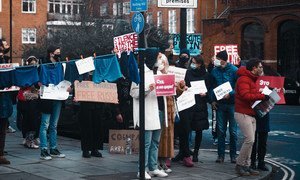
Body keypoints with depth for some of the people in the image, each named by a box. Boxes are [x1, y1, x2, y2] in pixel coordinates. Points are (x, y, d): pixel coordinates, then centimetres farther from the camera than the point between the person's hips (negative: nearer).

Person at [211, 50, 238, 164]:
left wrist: (230, 94, -20)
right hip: (220, 104, 3)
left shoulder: (234, 70, -8)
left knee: (233, 131, 3)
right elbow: (212, 86, 14)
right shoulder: (215, 71, 5)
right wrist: (213, 100, 5)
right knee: (221, 130, 5)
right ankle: (221, 154, 11)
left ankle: (233, 155, 13)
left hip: (232, 103, -3)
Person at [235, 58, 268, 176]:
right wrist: (262, 96, -21)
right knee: (249, 140, -14)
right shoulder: (244, 79, -12)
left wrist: (264, 97, 3)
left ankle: (246, 166, 13)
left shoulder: (252, 79, 21)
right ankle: (239, 165, -4)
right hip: (243, 113, -10)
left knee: (250, 141, 8)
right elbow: (245, 95, -24)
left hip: (251, 114, 10)